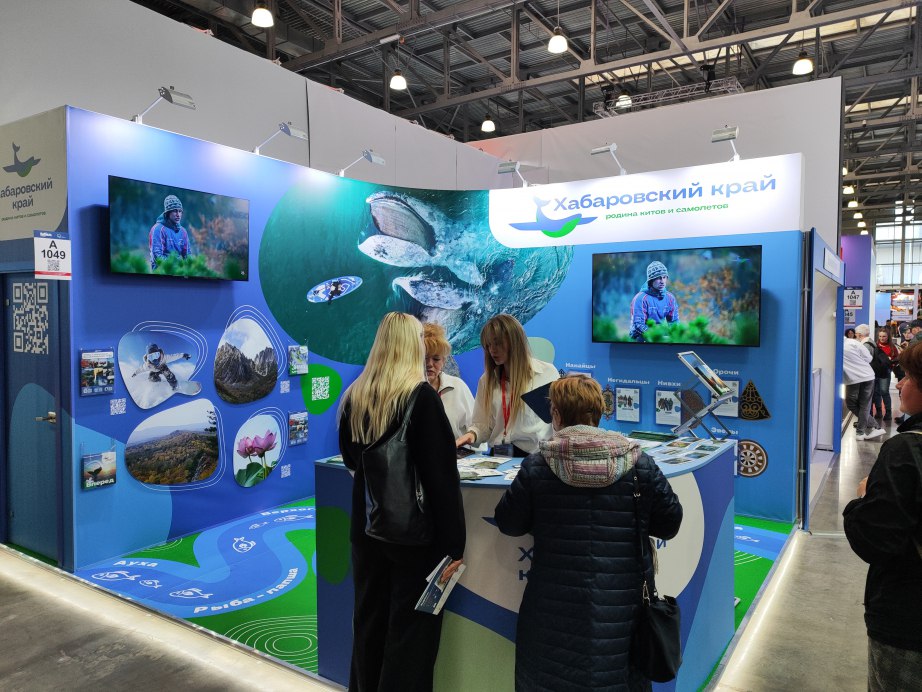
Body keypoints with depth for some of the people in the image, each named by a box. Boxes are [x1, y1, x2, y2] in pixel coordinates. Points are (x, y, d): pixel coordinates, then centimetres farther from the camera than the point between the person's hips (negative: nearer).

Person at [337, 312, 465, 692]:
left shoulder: (354, 394, 1)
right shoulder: (421, 395, -15)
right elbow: (440, 473, -18)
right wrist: (453, 542, -14)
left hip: (366, 524, 6)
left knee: (368, 619, 19)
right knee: (410, 628, 8)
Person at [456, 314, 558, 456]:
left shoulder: (547, 373, 4)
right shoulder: (486, 380, 16)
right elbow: (482, 424, 14)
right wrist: (472, 434, -7)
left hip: (534, 455, -3)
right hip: (497, 455, 3)